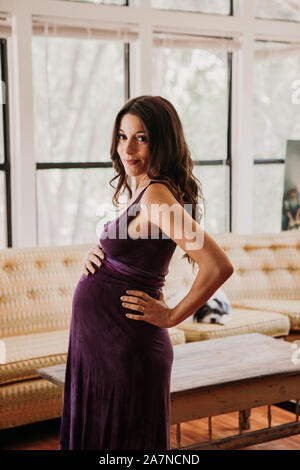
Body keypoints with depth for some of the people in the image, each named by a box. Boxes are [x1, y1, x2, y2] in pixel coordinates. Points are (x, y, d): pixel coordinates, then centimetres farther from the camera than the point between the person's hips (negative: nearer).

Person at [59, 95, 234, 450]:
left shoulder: (157, 195, -21)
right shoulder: (145, 192, 7)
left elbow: (218, 265, -30)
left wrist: (171, 315, -17)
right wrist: (97, 256, 2)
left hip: (123, 348, -9)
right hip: (98, 342, 9)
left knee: (123, 439, 7)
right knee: (95, 435, 21)